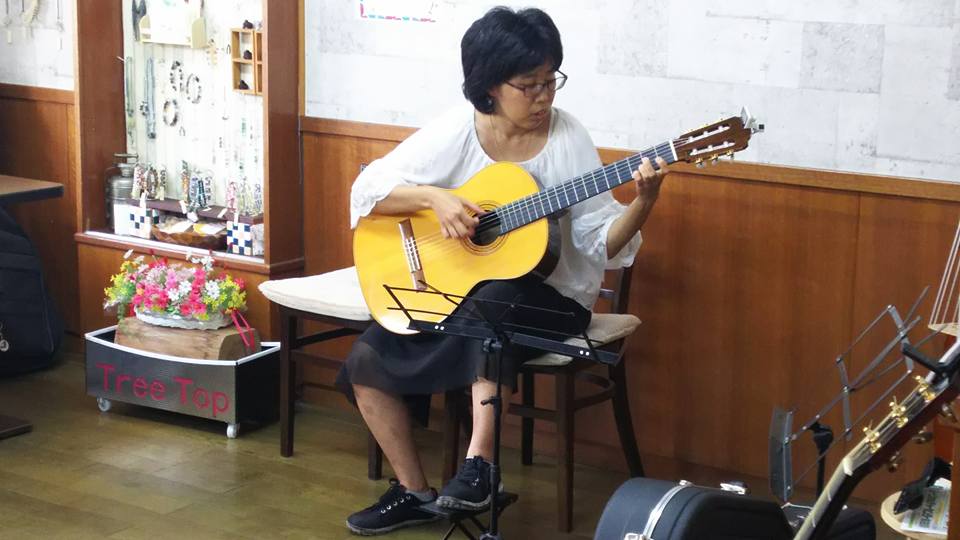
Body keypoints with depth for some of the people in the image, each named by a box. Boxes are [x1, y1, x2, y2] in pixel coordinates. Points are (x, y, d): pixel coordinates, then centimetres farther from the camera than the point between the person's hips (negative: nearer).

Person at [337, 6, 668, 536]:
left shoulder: (568, 138, -9)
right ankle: (414, 491, 5)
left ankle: (478, 465, -37)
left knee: (494, 300, -38)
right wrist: (434, 197, -23)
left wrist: (642, 203, -28)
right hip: (453, 287, 3)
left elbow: (600, 243, -10)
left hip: (547, 295, -3)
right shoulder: (455, 131, -6)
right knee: (369, 358, -11)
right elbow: (367, 188, -7)